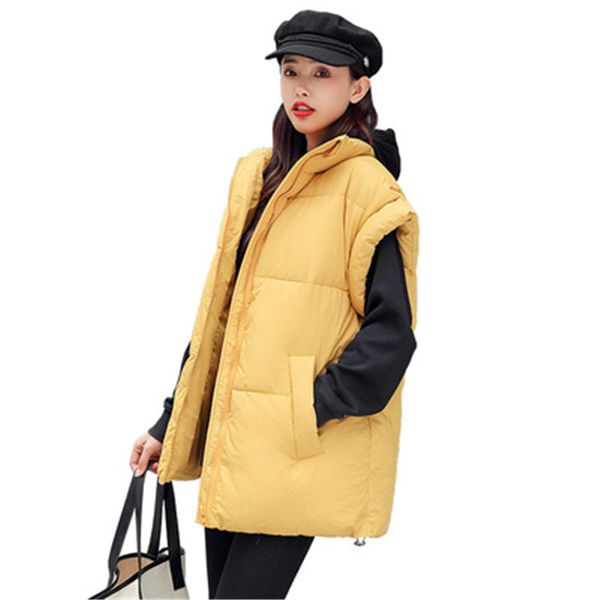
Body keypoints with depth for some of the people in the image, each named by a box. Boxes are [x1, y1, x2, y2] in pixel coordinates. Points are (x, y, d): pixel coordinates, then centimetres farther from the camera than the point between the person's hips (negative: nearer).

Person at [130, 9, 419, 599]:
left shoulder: (367, 188, -8)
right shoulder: (258, 175, 12)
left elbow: (390, 333, -11)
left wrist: (310, 411, -17)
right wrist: (169, 424, 16)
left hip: (302, 455, -7)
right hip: (232, 440, 7)